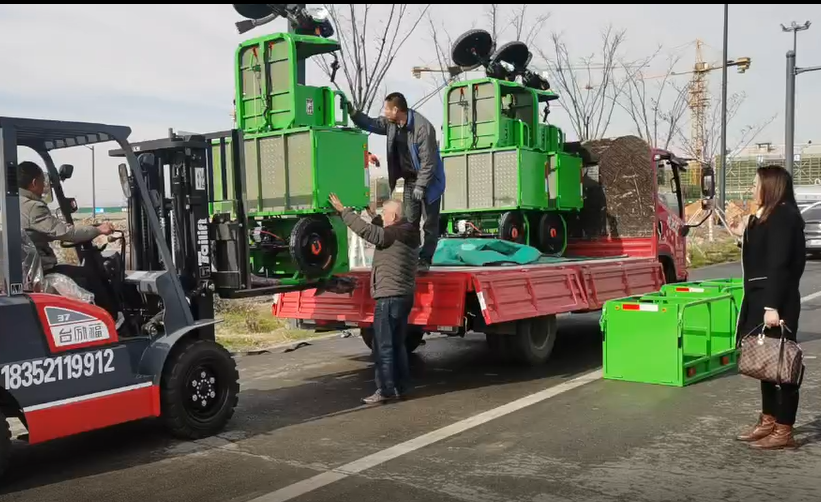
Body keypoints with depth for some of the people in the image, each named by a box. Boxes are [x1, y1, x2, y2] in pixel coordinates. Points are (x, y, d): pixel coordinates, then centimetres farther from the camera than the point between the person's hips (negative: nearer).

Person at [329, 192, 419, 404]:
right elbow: (380, 230, 28)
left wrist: (343, 210, -14)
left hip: (390, 296, -10)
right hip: (403, 296, 10)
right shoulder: (406, 233, 13)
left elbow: (366, 230, -22)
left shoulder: (393, 234, -16)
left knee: (382, 345, -6)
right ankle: (401, 386, 20)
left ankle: (385, 390, -5)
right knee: (397, 344, 15)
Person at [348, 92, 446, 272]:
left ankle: (425, 259, 7)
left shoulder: (423, 127, -25)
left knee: (430, 224, 1)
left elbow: (428, 160, -24)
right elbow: (371, 124, 14)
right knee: (409, 223, 8)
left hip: (429, 180, -7)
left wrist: (421, 186, -23)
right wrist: (352, 112, 0)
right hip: (410, 180, 7)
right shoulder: (391, 123, -2)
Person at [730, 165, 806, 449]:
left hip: (776, 302, -10)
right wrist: (744, 236, 17)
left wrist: (772, 306, -26)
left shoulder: (783, 217, -15)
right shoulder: (767, 218, 14)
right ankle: (768, 422, 26)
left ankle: (784, 432, 4)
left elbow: (780, 265, -22)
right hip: (760, 299, 10)